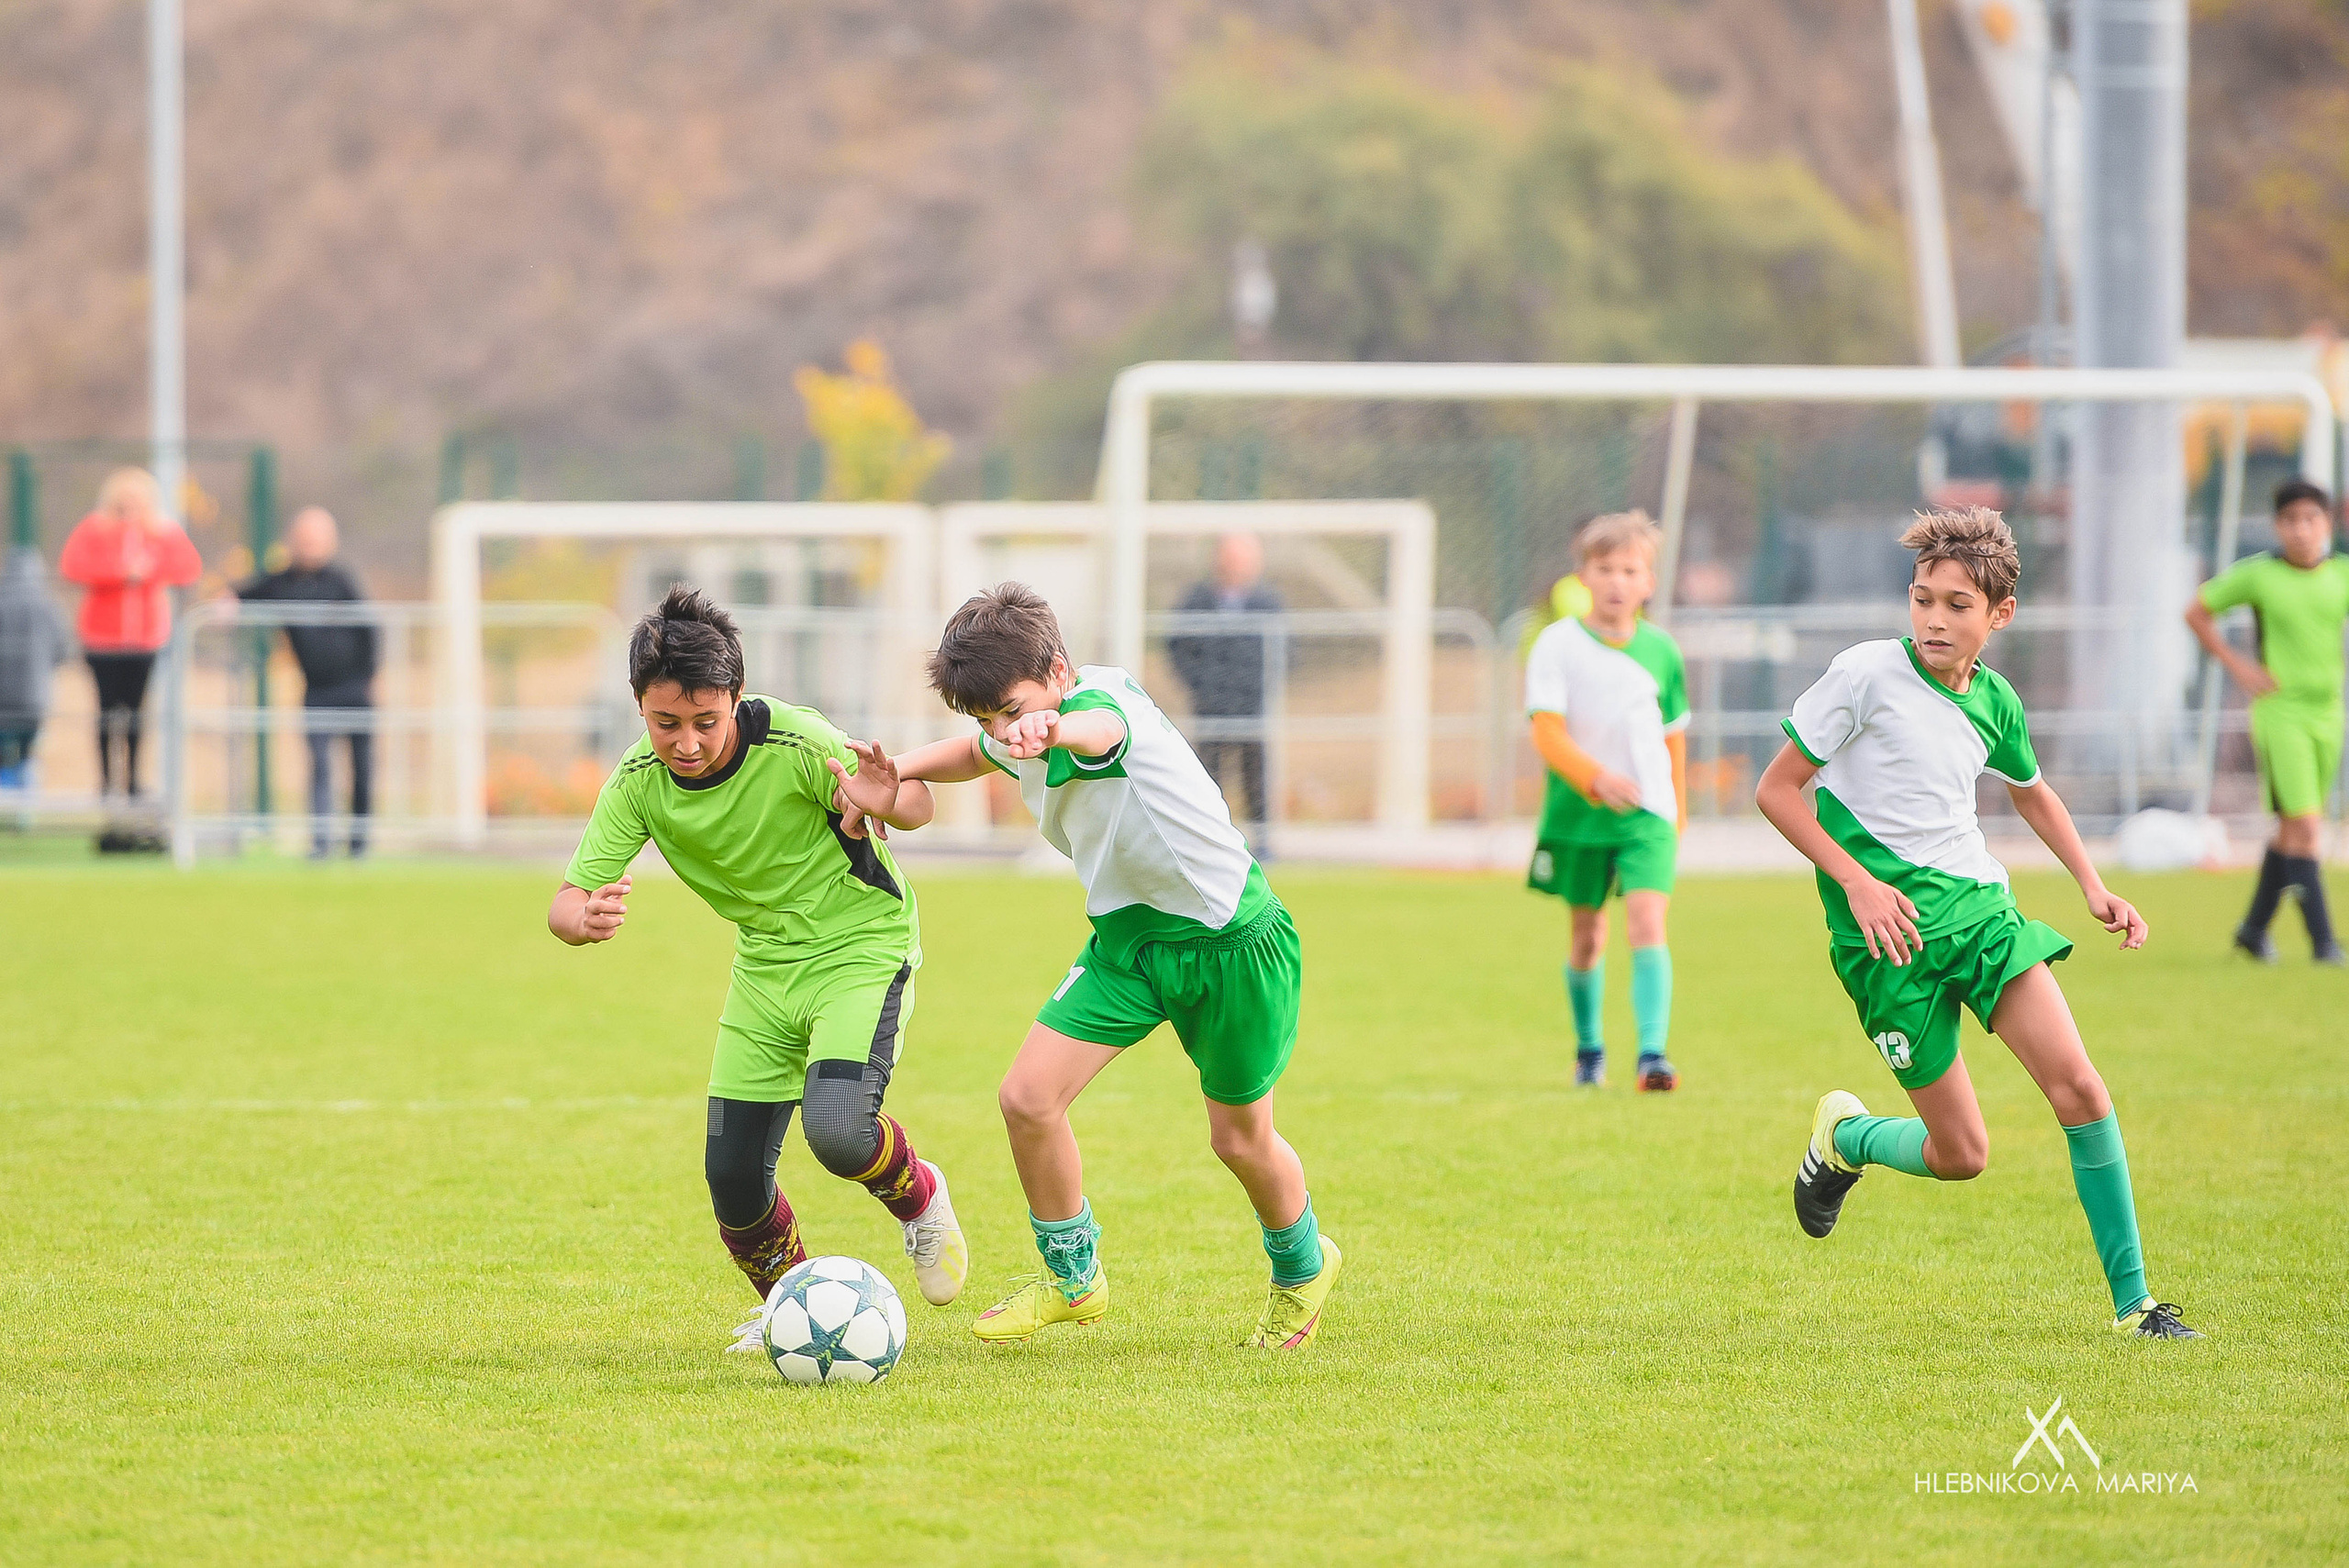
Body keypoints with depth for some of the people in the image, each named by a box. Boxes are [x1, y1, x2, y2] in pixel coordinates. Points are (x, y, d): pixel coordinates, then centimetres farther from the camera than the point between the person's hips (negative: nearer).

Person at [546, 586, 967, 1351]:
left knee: (836, 1130, -26)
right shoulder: (639, 782, -14)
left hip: (862, 947, -5)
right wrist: (585, 919, -39)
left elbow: (917, 807, -23)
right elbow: (567, 900, -14)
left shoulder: (795, 744, -26)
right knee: (733, 1177, 0)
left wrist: (885, 796, -48)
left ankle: (918, 1198, 9)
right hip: (765, 966, 5)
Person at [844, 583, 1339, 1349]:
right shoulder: (1021, 739, -3)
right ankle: (1072, 1278, 12)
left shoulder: (1102, 701, -27)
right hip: (1128, 939, 7)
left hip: (1232, 941, -7)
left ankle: (1302, 1264, 40)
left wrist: (1053, 732, -79)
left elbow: (1100, 727, -55)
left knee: (1240, 1137, 8)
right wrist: (898, 771, 3)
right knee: (1028, 1097, -9)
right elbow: (974, 753, 23)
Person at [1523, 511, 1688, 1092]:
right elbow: (1548, 732, -15)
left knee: (1647, 923, -16)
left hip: (1648, 812, 0)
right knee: (1588, 935, 10)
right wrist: (1595, 777, -30)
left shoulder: (1661, 650, 3)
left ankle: (1653, 1053, -22)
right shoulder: (1558, 645, -5)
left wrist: (1676, 810, 20)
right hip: (1578, 810, 0)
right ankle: (1588, 1048, 32)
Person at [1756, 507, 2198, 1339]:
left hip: (1980, 904, 5)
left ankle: (2132, 1301, -7)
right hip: (1891, 928, -5)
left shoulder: (1995, 702, 6)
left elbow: (2030, 790, 28)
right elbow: (1777, 790, -6)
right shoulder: (1866, 675, -11)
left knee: (2079, 1088, -14)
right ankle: (1843, 1136, 30)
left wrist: (2093, 886, 18)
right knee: (1961, 1154, -4)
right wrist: (1857, 881, -15)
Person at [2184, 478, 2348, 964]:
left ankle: (2254, 927, 28)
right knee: (2305, 825, -13)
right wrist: (2236, 665, -3)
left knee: (2291, 830, 13)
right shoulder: (2258, 574, -7)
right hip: (2279, 710, -4)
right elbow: (2197, 611, 5)